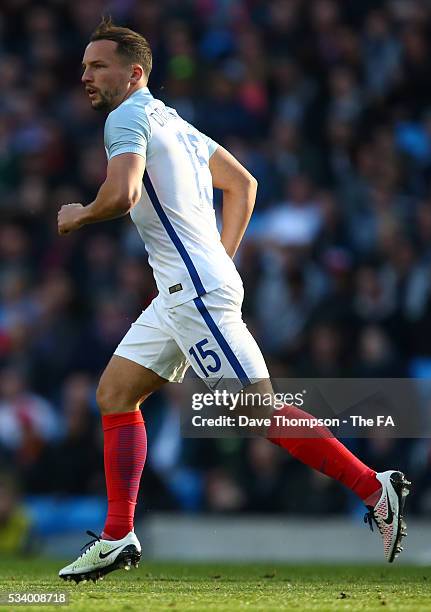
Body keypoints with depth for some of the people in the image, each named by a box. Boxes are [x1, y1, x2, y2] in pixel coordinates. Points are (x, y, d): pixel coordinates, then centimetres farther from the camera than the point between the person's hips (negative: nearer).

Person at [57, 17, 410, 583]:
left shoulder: (128, 117, -9)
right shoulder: (170, 120, 20)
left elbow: (121, 195, -26)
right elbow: (243, 183, 26)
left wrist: (80, 215, -6)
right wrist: (222, 257, 24)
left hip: (198, 291, -10)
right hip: (182, 293, 10)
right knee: (115, 393, 9)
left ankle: (375, 489, -7)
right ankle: (118, 538, 8)